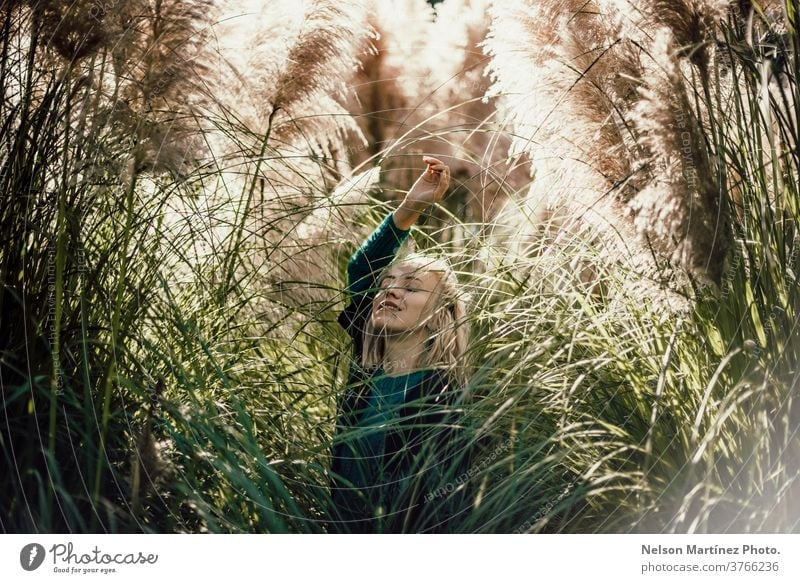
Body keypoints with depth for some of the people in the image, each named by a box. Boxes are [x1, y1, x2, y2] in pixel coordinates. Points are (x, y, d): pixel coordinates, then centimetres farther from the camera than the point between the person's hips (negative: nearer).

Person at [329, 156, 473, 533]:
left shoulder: (445, 395, -15)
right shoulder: (367, 366, 0)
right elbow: (360, 271, 0)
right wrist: (409, 209, -8)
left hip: (407, 531, -5)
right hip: (347, 528, 5)